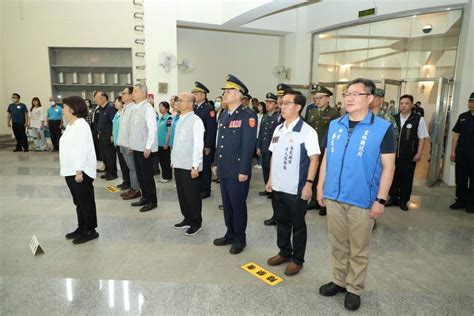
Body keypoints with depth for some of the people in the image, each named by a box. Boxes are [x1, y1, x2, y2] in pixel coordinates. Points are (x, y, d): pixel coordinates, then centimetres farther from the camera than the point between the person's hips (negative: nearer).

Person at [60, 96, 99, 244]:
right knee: (78, 201, 17)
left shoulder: (81, 125, -15)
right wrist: (71, 170, 16)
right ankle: (81, 228, 29)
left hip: (80, 171, -9)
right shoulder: (70, 125, 14)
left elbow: (82, 150, -21)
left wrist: (79, 171, -24)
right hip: (70, 171, 9)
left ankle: (90, 231, 13)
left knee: (86, 201, 2)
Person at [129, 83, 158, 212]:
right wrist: (132, 144, 14)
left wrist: (148, 148, -19)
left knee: (147, 175, 1)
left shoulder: (148, 109, -15)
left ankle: (152, 201, 14)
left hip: (146, 149, -8)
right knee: (140, 175, 15)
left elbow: (153, 129, -19)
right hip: (136, 148, 8)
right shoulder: (135, 108, 11)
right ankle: (145, 197, 29)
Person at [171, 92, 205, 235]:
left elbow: (198, 145, -16)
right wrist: (174, 161, 14)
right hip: (178, 164, 7)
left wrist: (195, 166, -18)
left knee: (192, 195, 4)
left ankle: (196, 223, 18)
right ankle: (187, 219, 30)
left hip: (189, 166, -7)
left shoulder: (196, 121, -13)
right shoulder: (180, 120, 11)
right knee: (182, 194, 15)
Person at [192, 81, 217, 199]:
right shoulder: (194, 108, 12)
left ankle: (205, 190, 16)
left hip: (205, 146, -7)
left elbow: (211, 129, -15)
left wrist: (208, 146, -17)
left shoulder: (209, 109, -10)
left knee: (205, 168, 4)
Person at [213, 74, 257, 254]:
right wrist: (216, 164, 17)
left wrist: (244, 170, -18)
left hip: (237, 171, -7)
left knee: (238, 205, 5)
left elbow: (248, 145, -16)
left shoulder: (248, 116, -12)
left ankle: (240, 239, 22)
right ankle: (230, 234, 33)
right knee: (227, 204, 17)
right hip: (224, 169, 7)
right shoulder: (224, 115, 13)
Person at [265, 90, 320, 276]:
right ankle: (284, 252, 38)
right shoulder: (278, 129, 7)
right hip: (277, 186, 6)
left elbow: (314, 159, -13)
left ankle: (297, 260, 27)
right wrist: (270, 179, 12)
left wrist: (309, 183, -18)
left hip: (296, 189, -6)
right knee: (281, 222, 19)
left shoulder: (307, 131, -13)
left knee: (297, 225, 10)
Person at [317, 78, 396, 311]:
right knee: (337, 244, 18)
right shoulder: (335, 125, 4)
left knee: (358, 249, 12)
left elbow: (388, 166, -8)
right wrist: (320, 187, 8)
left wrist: (380, 200, -11)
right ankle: (339, 281, 36)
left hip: (362, 201, -4)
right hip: (334, 197, 4)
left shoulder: (383, 128, -9)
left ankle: (354, 289, 30)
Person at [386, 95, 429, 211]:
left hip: (409, 156, -2)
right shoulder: (393, 118, 2)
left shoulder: (419, 119, -6)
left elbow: (422, 137, -2)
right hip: (393, 154, 2)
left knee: (406, 178, 9)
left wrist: (419, 153, -6)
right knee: (393, 176, 11)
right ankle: (393, 198, 28)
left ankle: (403, 201, 24)